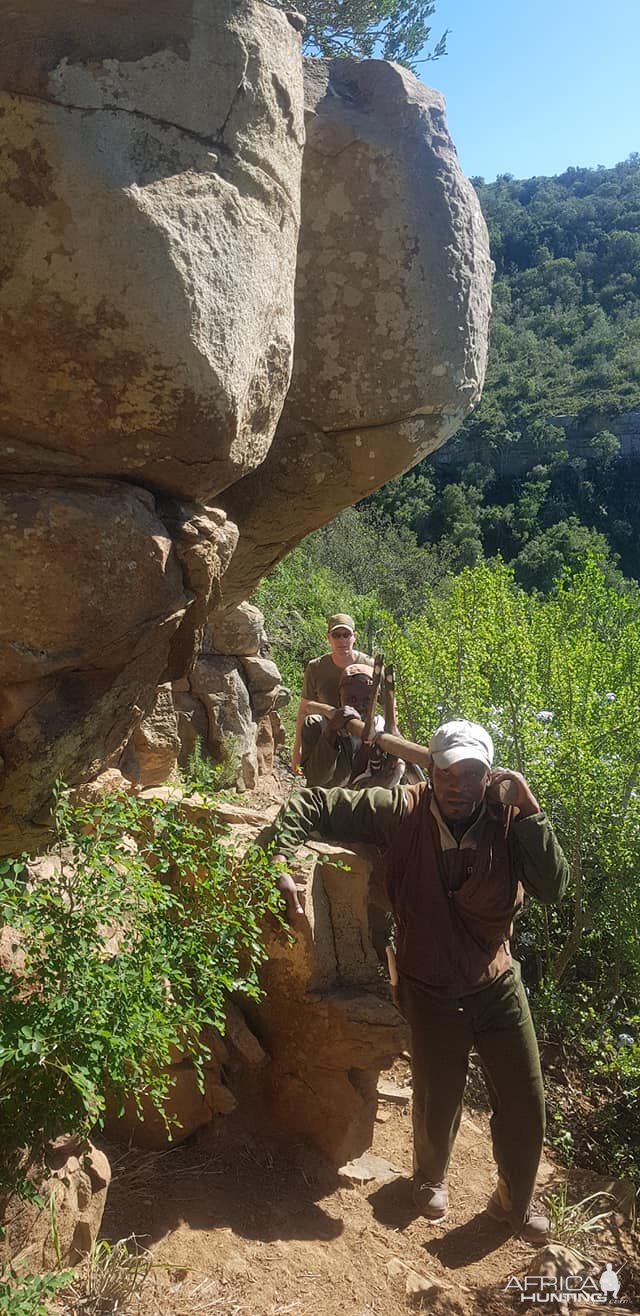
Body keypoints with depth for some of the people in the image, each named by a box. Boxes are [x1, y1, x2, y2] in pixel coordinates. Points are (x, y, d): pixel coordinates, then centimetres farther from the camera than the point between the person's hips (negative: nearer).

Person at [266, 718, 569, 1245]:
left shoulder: (509, 820, -14)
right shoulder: (404, 812, -20)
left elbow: (553, 889, -24)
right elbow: (311, 803, -18)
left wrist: (529, 810, -30)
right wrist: (279, 864, -30)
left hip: (498, 982, 2)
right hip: (432, 990, -2)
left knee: (525, 1103, 12)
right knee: (438, 1099, 14)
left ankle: (515, 1201, 43)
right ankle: (432, 1177, 50)